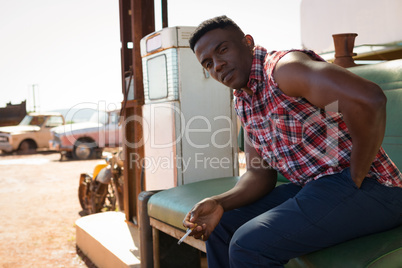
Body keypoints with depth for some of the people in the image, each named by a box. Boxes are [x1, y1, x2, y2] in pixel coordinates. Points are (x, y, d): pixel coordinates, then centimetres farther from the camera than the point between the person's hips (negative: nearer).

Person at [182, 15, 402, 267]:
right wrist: (219, 204, -5)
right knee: (222, 227, 10)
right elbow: (260, 175, 13)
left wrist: (355, 181, -20)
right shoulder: (243, 103, 13)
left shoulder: (282, 67, -16)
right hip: (314, 189, 9)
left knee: (248, 245, -23)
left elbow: (368, 100, -31)